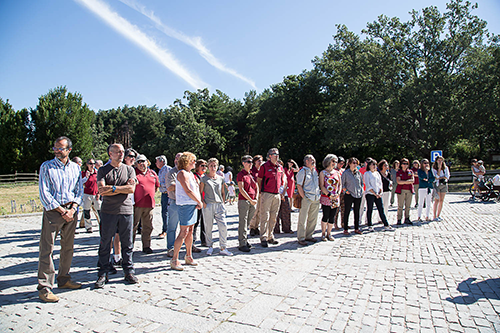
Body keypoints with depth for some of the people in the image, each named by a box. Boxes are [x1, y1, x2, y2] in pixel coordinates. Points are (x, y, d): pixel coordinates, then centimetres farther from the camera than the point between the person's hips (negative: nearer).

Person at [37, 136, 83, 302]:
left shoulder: (75, 168, 9)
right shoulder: (46, 167, -2)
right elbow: (44, 193, -7)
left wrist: (73, 208, -6)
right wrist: (62, 211, -11)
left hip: (71, 210, 4)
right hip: (52, 211, -4)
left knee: (68, 247, 11)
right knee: (47, 248, -4)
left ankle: (64, 279, 24)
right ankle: (44, 287, 3)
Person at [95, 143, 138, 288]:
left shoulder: (129, 169, 9)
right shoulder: (103, 170, 5)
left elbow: (132, 189, -5)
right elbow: (101, 190, -9)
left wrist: (112, 188, -11)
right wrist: (123, 188, -11)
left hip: (126, 210, 1)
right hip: (108, 211, -1)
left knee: (127, 243, 7)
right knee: (105, 244, 4)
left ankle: (129, 272, 18)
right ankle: (103, 274, 16)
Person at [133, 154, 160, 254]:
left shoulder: (152, 173, 14)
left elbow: (156, 186, 24)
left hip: (149, 204, 4)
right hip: (137, 204, -4)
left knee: (148, 227, 9)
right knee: (133, 226, -1)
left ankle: (146, 246, 19)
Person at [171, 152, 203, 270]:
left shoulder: (190, 174, 18)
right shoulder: (182, 173, -11)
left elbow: (196, 189, 19)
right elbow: (188, 191, -17)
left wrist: (198, 202, 3)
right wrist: (199, 202, -9)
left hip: (192, 205, 9)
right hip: (185, 205, -9)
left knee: (190, 231, 14)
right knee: (184, 232, -9)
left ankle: (188, 257, 24)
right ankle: (174, 260, -2)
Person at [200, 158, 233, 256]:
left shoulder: (220, 179, 13)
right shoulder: (204, 179, 4)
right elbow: (200, 192, 4)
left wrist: (223, 203, 10)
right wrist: (203, 203, -7)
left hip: (219, 205, 3)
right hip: (208, 205, -2)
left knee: (223, 226, -5)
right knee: (208, 227, 3)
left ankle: (223, 248, 4)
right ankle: (210, 246, 20)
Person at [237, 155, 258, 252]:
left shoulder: (252, 174, 15)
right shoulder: (241, 174, -5)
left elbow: (256, 187, 16)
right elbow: (241, 189, -12)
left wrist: (256, 199, 1)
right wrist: (250, 200, -13)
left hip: (253, 202, 7)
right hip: (243, 200, -6)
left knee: (248, 222, 12)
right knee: (243, 222, -5)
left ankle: (244, 240, 23)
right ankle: (242, 244, -1)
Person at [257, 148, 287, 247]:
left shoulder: (280, 168, 13)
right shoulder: (264, 166, -3)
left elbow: (283, 180, 24)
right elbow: (259, 180, 0)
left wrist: (283, 192, 16)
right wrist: (261, 192, -4)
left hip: (277, 195, 6)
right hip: (267, 194, -6)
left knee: (273, 217, 11)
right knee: (265, 217, -5)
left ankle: (270, 237, 21)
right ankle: (263, 238, 0)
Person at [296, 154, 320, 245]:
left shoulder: (315, 171, 16)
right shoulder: (302, 171, -6)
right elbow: (299, 185, -11)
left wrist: (319, 192, 12)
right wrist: (303, 197, -15)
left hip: (316, 198, 7)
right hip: (306, 198, -7)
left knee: (313, 219, 12)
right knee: (302, 219, -2)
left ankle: (308, 236, 24)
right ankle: (301, 238, 5)